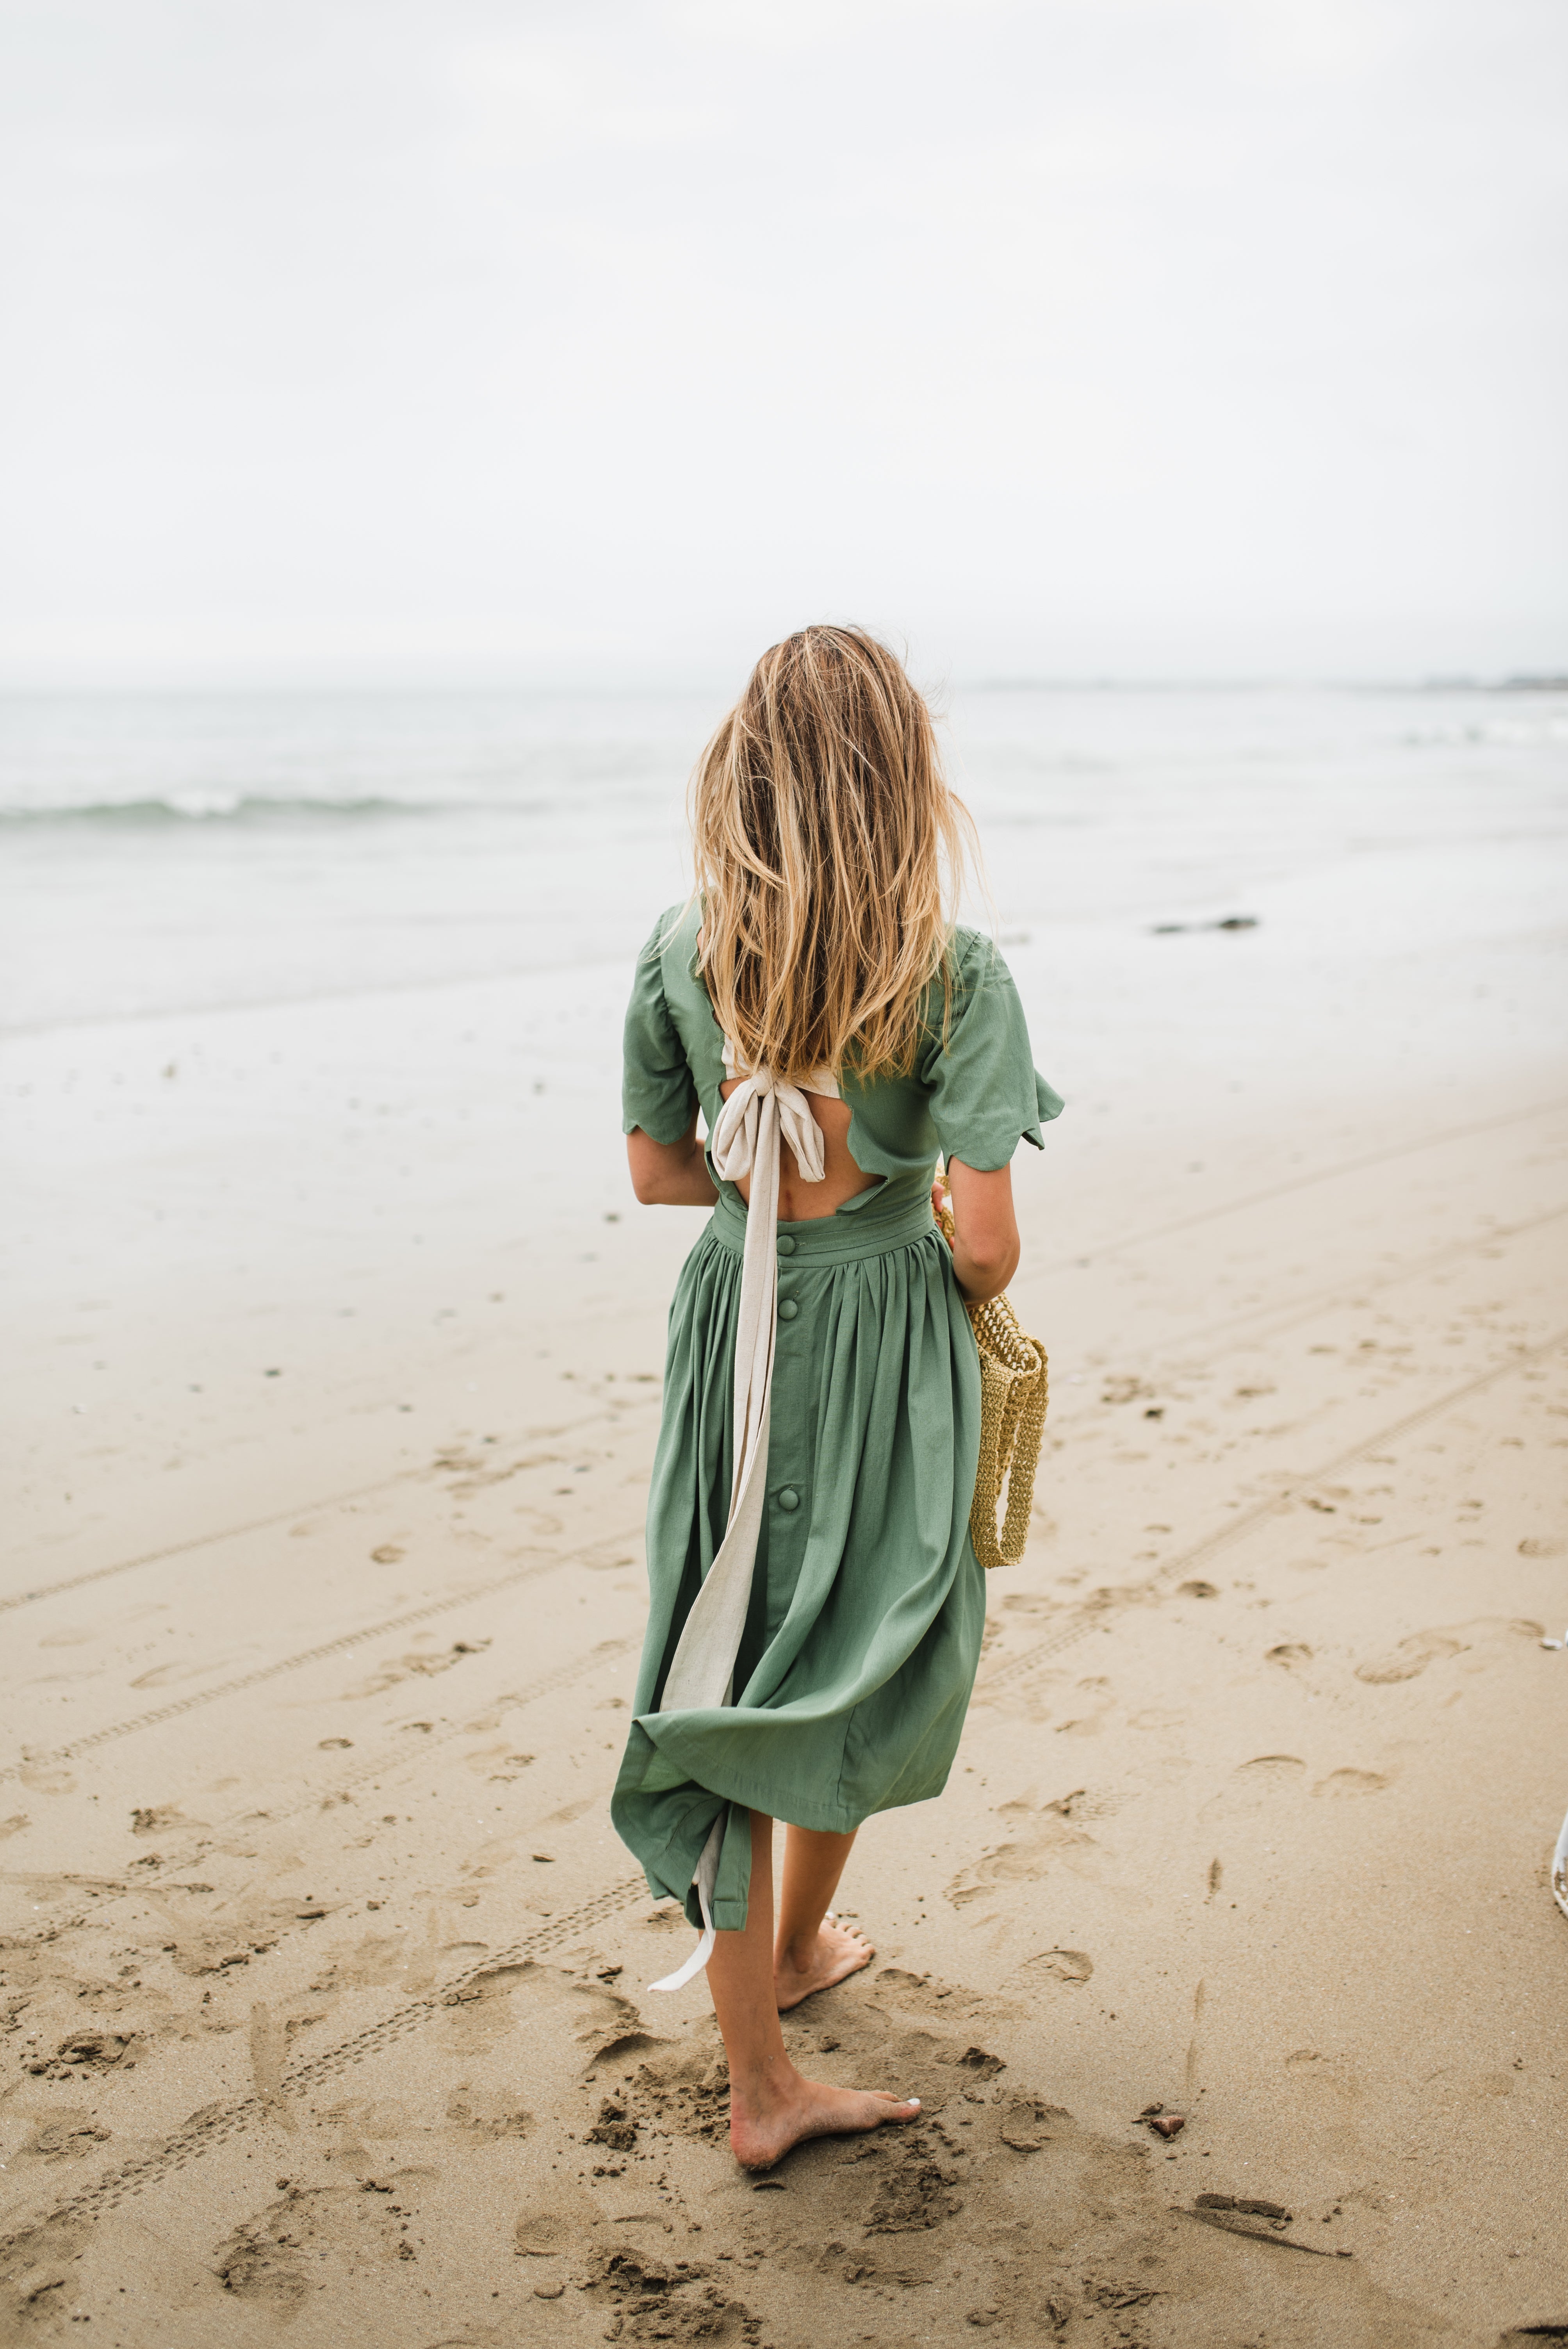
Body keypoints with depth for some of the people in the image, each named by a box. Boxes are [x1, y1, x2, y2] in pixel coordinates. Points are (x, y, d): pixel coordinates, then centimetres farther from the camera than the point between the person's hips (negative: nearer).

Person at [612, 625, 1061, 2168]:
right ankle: (797, 1945, 45)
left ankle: (760, 2085, 18)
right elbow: (983, 1241, -19)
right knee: (860, 1666, 22)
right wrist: (970, 1297, 3)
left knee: (720, 1686, 11)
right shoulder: (956, 976, -16)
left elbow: (658, 1172, 4)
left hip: (731, 1327, 3)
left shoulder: (680, 950, -5)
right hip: (885, 1340, -2)